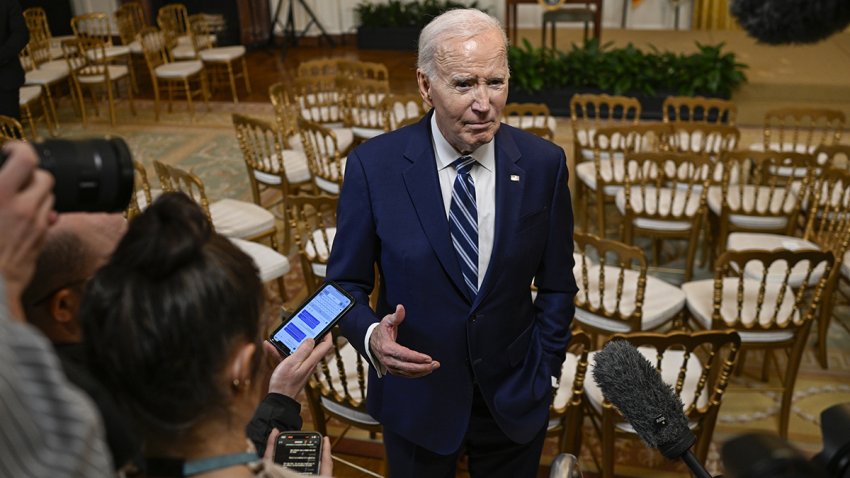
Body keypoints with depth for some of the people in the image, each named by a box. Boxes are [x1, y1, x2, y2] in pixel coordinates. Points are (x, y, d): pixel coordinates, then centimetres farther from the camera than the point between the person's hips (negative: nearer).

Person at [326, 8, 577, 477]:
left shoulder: (543, 163, -11)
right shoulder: (374, 165, -15)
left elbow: (555, 285, 0)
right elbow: (346, 284, -7)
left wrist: (544, 375, 1)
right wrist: (372, 335, -26)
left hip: (514, 398, 2)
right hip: (415, 394, -1)